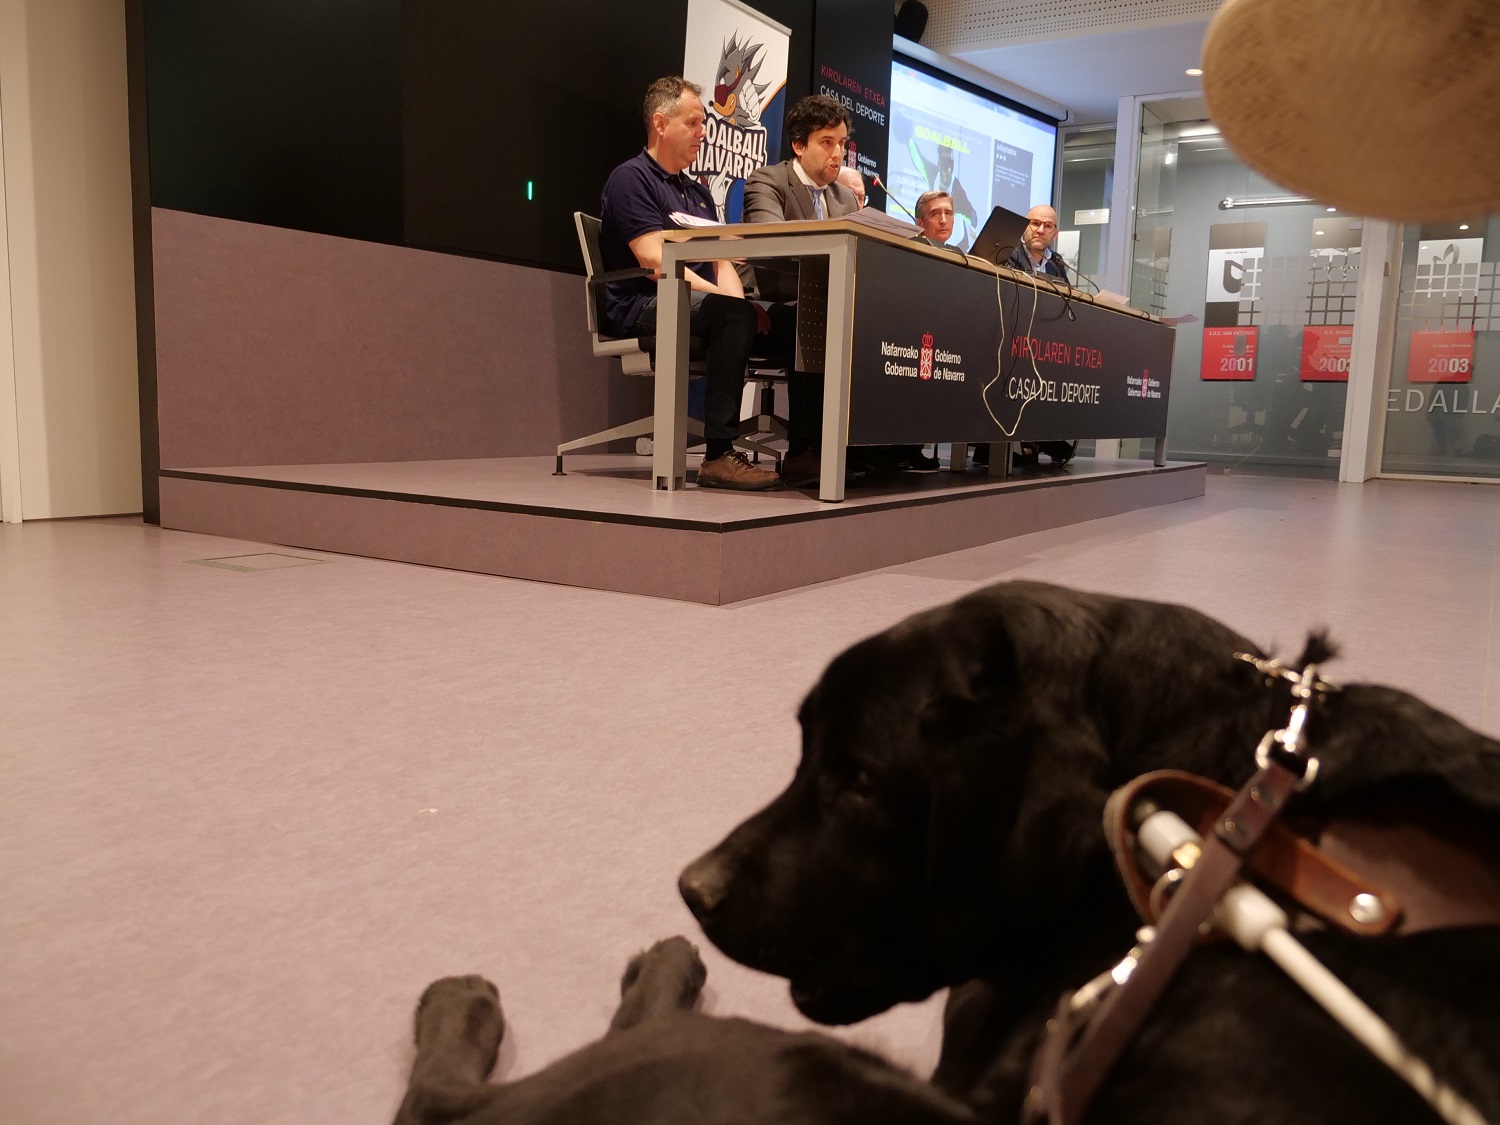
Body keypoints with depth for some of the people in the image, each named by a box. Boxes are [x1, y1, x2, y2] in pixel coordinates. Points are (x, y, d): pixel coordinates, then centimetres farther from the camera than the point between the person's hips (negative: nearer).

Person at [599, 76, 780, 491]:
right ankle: (719, 455, -35)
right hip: (643, 307, -7)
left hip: (698, 304, 7)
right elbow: (655, 260, -14)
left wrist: (736, 300, -7)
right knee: (734, 314, -35)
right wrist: (726, 300, -22)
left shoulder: (698, 192, 25)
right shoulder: (631, 178, -1)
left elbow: (722, 262, 16)